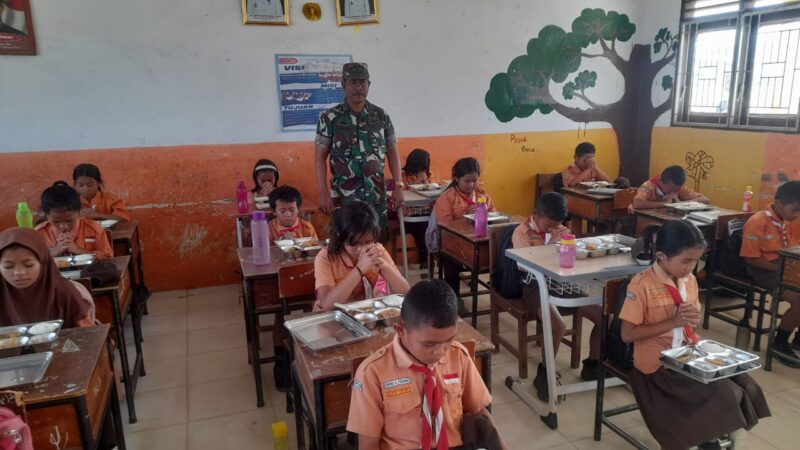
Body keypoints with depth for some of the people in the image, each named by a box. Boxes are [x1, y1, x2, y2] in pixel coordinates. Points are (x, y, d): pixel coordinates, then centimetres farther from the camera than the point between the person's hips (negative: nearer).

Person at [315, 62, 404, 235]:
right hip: (344, 197, -2)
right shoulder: (330, 118, -2)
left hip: (377, 196, 3)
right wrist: (323, 193, -11)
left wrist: (398, 186, 1)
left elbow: (392, 153, 9)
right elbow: (320, 157, -3)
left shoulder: (381, 116, 6)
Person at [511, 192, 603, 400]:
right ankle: (544, 374, -8)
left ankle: (592, 365, 14)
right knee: (558, 326, -33)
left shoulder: (561, 230, 11)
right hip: (536, 286, -6)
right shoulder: (522, 232, -7)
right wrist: (552, 244, -18)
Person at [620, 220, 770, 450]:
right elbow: (627, 334, -18)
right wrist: (673, 321, -21)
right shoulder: (642, 285, -18)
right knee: (723, 394, -18)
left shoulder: (690, 280, 4)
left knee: (744, 385, -7)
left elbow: (691, 323, 17)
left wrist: (694, 319, -10)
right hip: (658, 362, -7)